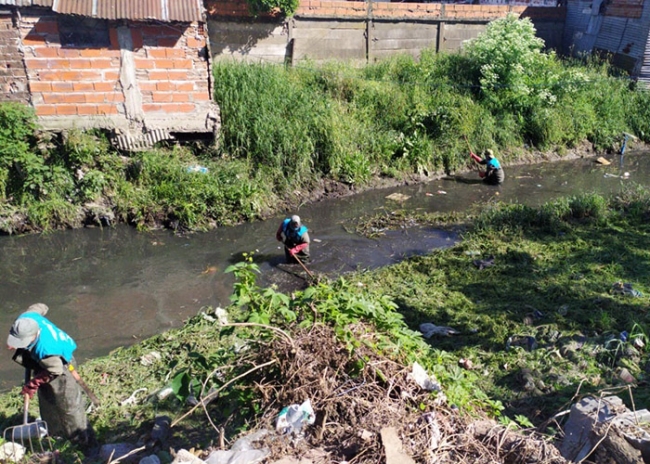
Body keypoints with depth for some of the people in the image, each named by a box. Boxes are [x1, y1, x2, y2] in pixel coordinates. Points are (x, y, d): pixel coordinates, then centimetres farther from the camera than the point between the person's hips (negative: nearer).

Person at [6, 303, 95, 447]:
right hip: (42, 363, 9)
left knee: (68, 403, 1)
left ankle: (84, 439, 18)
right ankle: (54, 432, 46)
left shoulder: (45, 349, -46)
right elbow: (39, 307, -4)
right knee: (46, 398, 24)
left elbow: (54, 371, -28)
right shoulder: (25, 318, -29)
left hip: (59, 364, -9)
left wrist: (32, 385, -17)